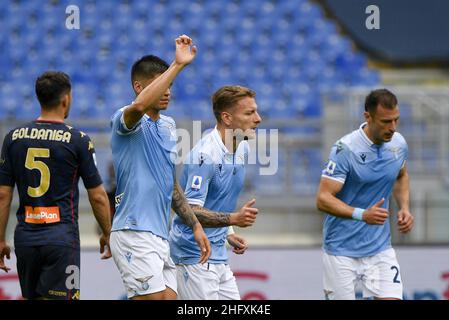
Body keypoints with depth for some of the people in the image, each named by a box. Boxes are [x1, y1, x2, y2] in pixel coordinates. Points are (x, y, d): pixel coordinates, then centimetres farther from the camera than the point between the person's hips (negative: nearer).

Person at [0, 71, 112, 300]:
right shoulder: (78, 140, -6)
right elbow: (98, 197, -2)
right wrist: (107, 234, 13)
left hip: (25, 235, 4)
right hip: (61, 235, -4)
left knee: (30, 297, 17)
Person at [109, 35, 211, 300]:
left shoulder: (169, 126, 18)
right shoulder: (126, 120, -7)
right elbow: (139, 106, -34)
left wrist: (196, 226, 21)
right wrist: (178, 65, -32)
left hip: (161, 236, 8)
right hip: (134, 233, -8)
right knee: (154, 298, -14)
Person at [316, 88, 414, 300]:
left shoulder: (398, 144, 0)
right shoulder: (345, 149, -18)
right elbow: (323, 199, -21)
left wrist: (404, 208, 5)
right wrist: (362, 215, -34)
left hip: (380, 249, 4)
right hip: (342, 251, -4)